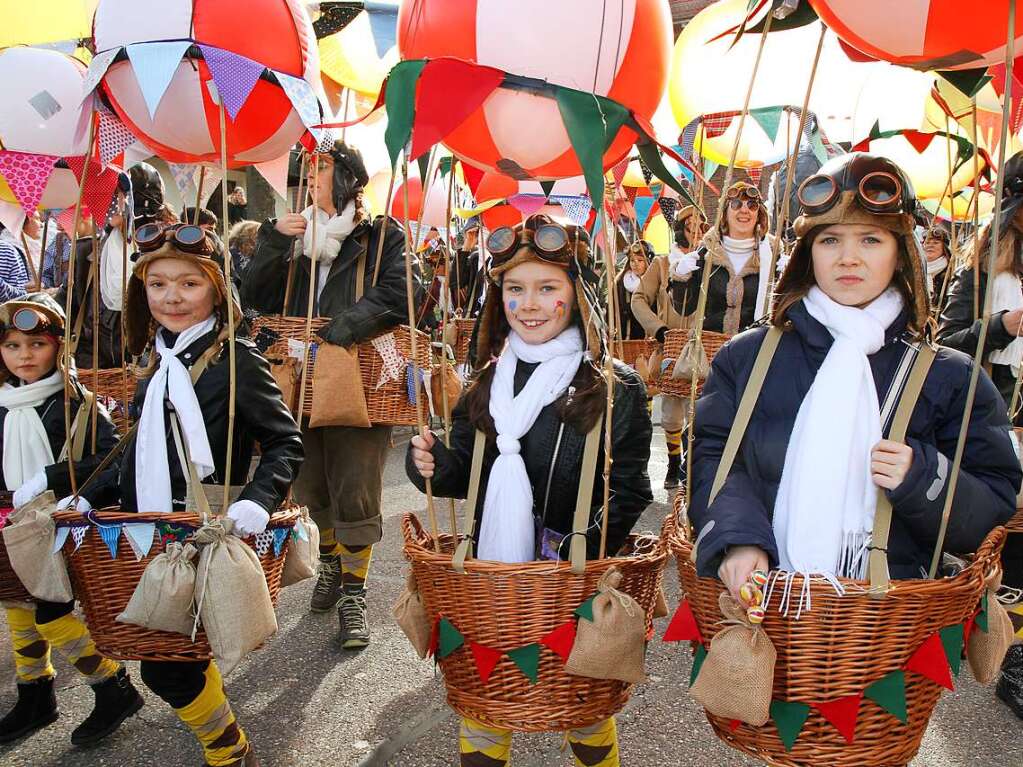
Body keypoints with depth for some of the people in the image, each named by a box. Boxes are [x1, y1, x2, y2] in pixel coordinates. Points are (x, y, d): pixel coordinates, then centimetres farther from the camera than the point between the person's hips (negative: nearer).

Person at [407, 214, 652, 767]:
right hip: (492, 575, 4)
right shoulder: (487, 384, 5)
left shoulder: (615, 389, -9)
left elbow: (627, 494, -10)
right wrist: (432, 463, -10)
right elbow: (465, 476, 10)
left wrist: (584, 554, -23)